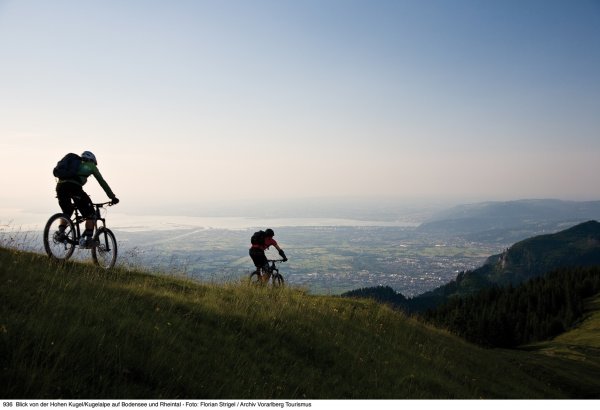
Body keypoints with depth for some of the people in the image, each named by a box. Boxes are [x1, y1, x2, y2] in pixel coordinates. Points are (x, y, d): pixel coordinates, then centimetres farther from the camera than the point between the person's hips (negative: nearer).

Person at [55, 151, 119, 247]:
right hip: (74, 187, -6)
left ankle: (61, 233, 12)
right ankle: (88, 239, -4)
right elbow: (102, 182, 21)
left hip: (60, 186, 6)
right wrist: (113, 197, 23)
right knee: (91, 215, 4)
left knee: (66, 213, 29)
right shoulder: (90, 166, 24)